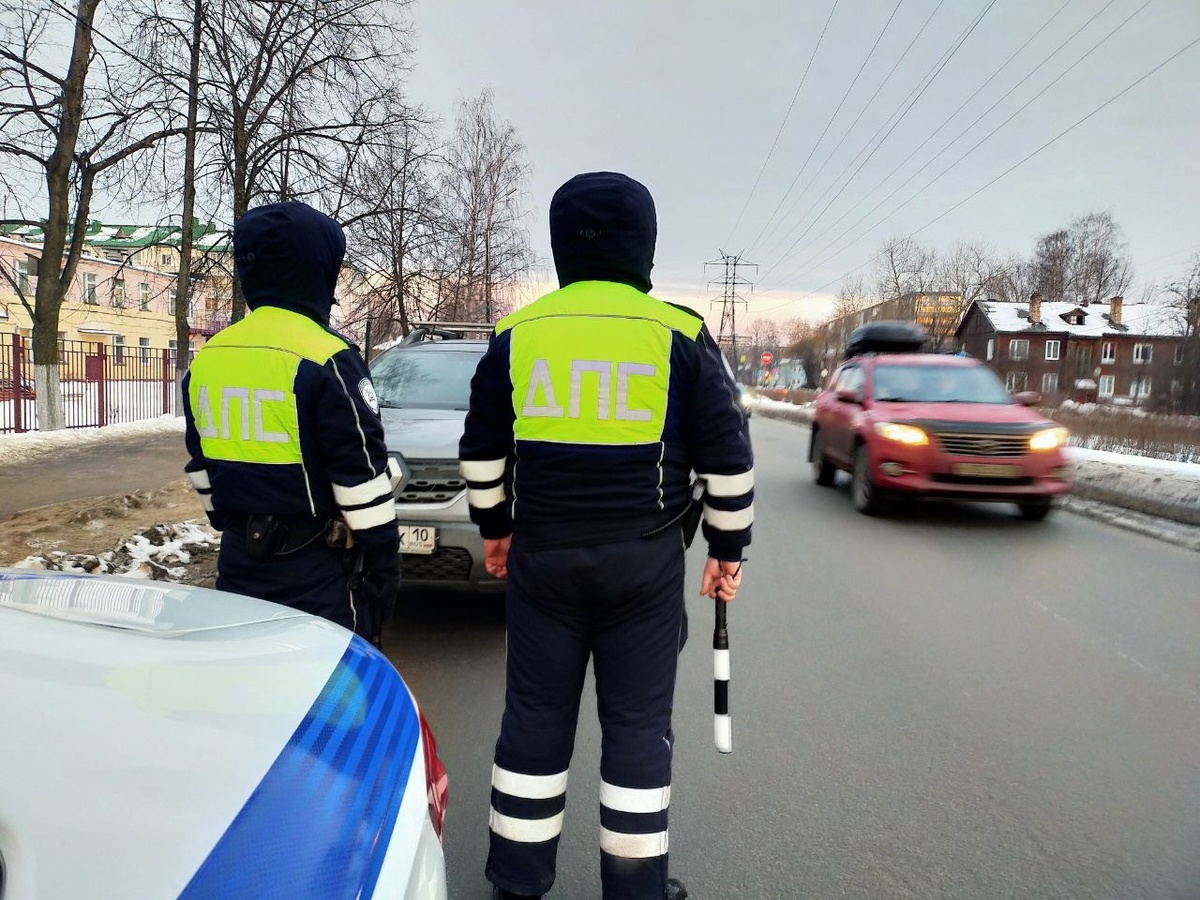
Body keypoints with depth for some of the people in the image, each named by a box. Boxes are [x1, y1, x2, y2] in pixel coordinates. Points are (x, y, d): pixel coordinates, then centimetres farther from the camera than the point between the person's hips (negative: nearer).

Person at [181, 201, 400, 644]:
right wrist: (382, 572, -8)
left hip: (237, 562, 7)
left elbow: (200, 468, 15)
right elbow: (361, 478, -16)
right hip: (317, 574, -7)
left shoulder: (206, 358, 6)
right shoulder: (324, 359, -17)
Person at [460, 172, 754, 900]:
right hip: (644, 558, -2)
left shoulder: (517, 334, 2)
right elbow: (728, 458, -1)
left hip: (543, 553, 2)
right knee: (638, 719, 10)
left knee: (536, 712, 13)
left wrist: (495, 527, 23)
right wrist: (729, 547, 10)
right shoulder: (680, 334, -4)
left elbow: (482, 451, 9)